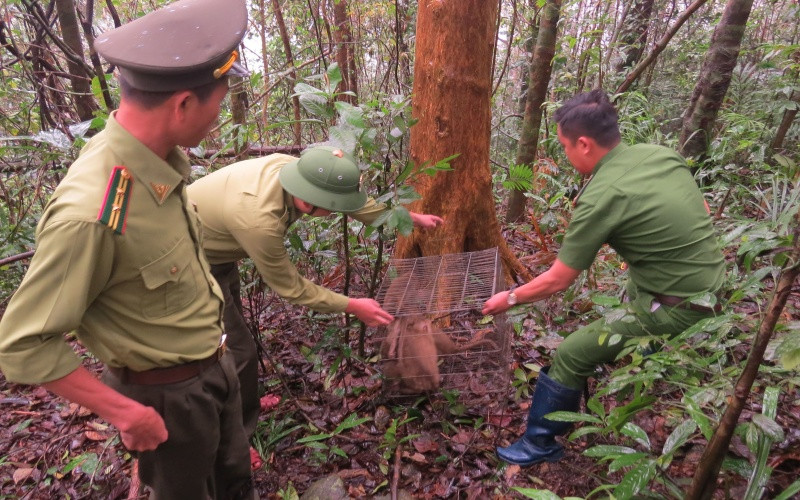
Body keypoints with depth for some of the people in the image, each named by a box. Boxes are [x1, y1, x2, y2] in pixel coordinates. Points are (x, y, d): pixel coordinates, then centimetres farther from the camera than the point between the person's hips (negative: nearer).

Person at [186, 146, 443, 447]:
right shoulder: (259, 219, -40)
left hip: (219, 254, 9)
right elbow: (290, 287, -24)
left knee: (231, 335, 22)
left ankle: (242, 410, 43)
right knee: (236, 352, -2)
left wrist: (411, 218, 8)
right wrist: (352, 306, -16)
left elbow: (353, 200, 0)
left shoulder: (298, 170, -19)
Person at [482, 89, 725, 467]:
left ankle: (540, 444, 17)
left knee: (570, 356, 0)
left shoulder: (601, 198, -22)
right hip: (712, 286, 9)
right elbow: (699, 212, 14)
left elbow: (556, 282, -14)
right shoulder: (659, 152, -1)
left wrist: (508, 299, 1)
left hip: (676, 309, -8)